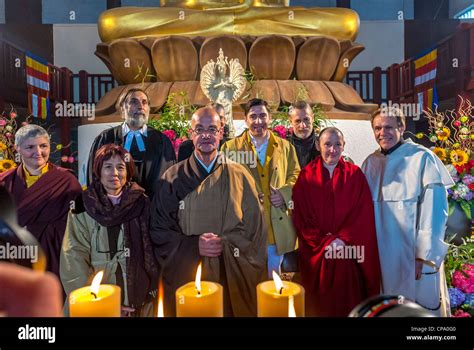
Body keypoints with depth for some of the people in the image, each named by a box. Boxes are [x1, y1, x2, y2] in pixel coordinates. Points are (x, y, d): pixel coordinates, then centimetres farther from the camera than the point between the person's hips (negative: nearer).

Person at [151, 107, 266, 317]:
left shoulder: (239, 176, 1)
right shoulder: (173, 178, 0)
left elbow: (255, 226, 1)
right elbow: (159, 230, -1)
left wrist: (226, 246, -12)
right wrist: (194, 245, -15)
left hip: (231, 278, 1)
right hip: (185, 277, 0)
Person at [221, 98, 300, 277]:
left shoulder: (285, 147, 9)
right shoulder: (230, 147, 2)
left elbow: (295, 175, 11)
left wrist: (284, 193, -7)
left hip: (277, 228, 2)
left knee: (273, 277, 18)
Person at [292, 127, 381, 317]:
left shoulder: (355, 175, 3)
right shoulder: (306, 176, 0)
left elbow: (363, 215, -2)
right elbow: (300, 217, -4)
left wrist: (343, 240, -11)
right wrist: (325, 242, -11)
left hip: (349, 254, 1)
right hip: (315, 254, 0)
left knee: (348, 302, 8)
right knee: (319, 303, 9)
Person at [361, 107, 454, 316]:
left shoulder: (422, 158, -9)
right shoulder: (370, 163, 6)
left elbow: (434, 210, -12)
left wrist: (425, 255, -14)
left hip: (414, 255, -4)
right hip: (381, 255, 5)